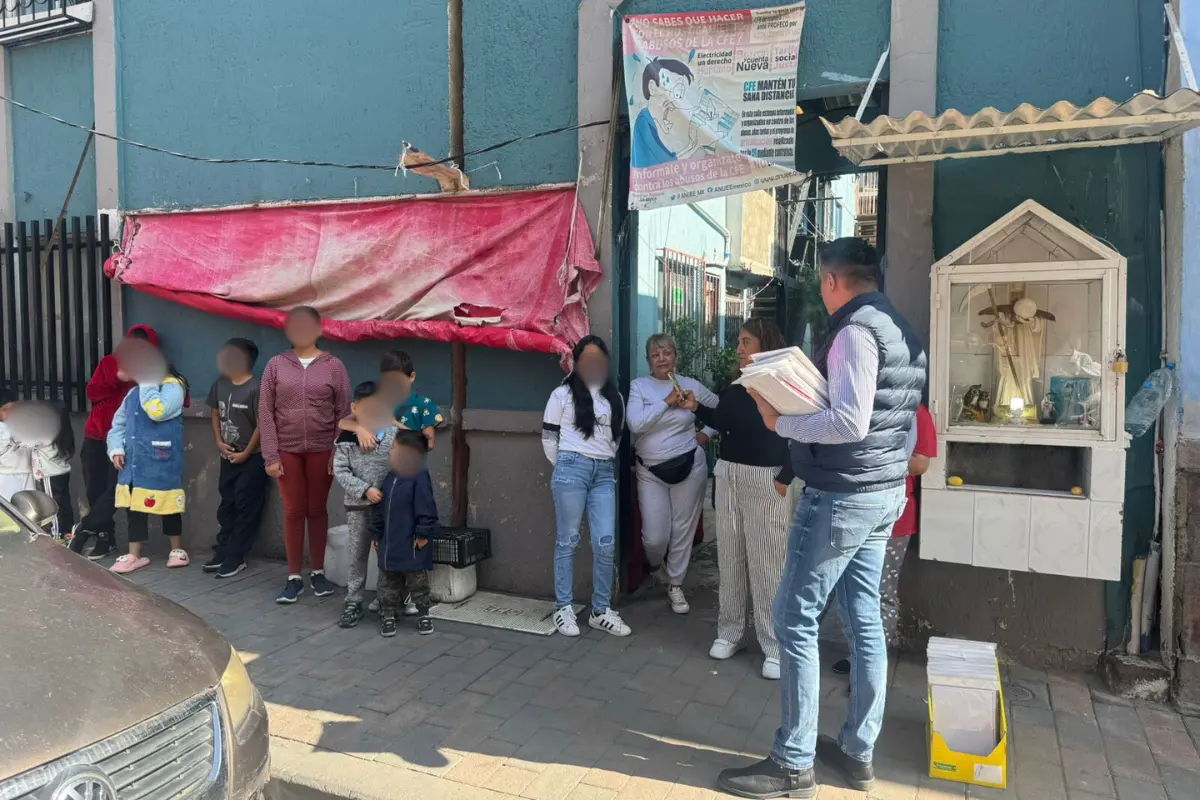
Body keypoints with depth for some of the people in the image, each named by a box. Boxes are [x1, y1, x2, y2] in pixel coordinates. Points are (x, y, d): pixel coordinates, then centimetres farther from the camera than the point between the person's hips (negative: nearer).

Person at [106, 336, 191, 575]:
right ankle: (134, 555, 18)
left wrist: (148, 384, -16)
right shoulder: (134, 392, 16)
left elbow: (157, 412, -26)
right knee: (134, 506, 9)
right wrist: (116, 449, 5)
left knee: (167, 505, 3)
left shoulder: (173, 387, -8)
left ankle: (177, 550, 19)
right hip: (133, 460, 7)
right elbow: (119, 422, 18)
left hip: (161, 461, -7)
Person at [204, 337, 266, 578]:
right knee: (226, 506, 14)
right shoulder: (220, 385, 3)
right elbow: (215, 414, 14)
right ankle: (222, 553, 23)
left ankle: (236, 558, 7)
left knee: (245, 509, 1)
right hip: (228, 457, 7)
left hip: (251, 459, -7)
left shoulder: (255, 389, -19)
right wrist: (219, 442, 1)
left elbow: (262, 425, -17)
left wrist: (245, 453, -13)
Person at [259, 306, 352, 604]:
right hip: (287, 451, 1)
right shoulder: (276, 366, 2)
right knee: (293, 512, 6)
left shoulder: (333, 366, -1)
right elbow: (266, 413, 0)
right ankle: (294, 577, 16)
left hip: (321, 450, -1)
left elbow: (343, 414, -1)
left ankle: (317, 572, 21)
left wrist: (338, 454, -6)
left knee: (317, 510, 9)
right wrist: (270, 456, -5)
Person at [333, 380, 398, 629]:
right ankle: (353, 603, 19)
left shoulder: (394, 435, -8)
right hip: (358, 505, 1)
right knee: (357, 555, 9)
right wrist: (365, 490, -15)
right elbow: (340, 471, -5)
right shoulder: (346, 437, -3)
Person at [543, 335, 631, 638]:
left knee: (606, 544, 0)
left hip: (605, 472, 4)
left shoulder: (615, 397, 15)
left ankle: (601, 611, 13)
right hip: (571, 469, -4)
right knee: (567, 541, 2)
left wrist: (604, 461, 14)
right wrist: (563, 467, 8)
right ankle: (564, 608, 13)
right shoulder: (563, 394, 2)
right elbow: (548, 436, 4)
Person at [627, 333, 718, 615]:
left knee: (683, 529, 8)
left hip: (688, 465, 1)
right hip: (650, 470, -1)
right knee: (655, 536, -2)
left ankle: (675, 584, 29)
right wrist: (667, 402, -18)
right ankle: (657, 565, 35)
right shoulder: (638, 386, -2)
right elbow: (635, 424, -17)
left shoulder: (692, 386, 2)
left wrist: (706, 434, 2)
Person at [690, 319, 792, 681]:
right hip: (728, 476, 7)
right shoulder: (734, 388, 9)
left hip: (764, 481, -7)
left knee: (766, 563, -3)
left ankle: (775, 647, 7)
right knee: (729, 557, 13)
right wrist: (696, 408, 6)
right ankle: (729, 632, 26)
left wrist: (785, 479, -17)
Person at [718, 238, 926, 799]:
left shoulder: (854, 330, -16)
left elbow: (850, 423, -25)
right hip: (884, 491, 10)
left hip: (842, 496, -10)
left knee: (795, 619, -2)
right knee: (864, 619, 13)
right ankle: (858, 753, 24)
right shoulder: (900, 330, 14)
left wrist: (779, 421, -16)